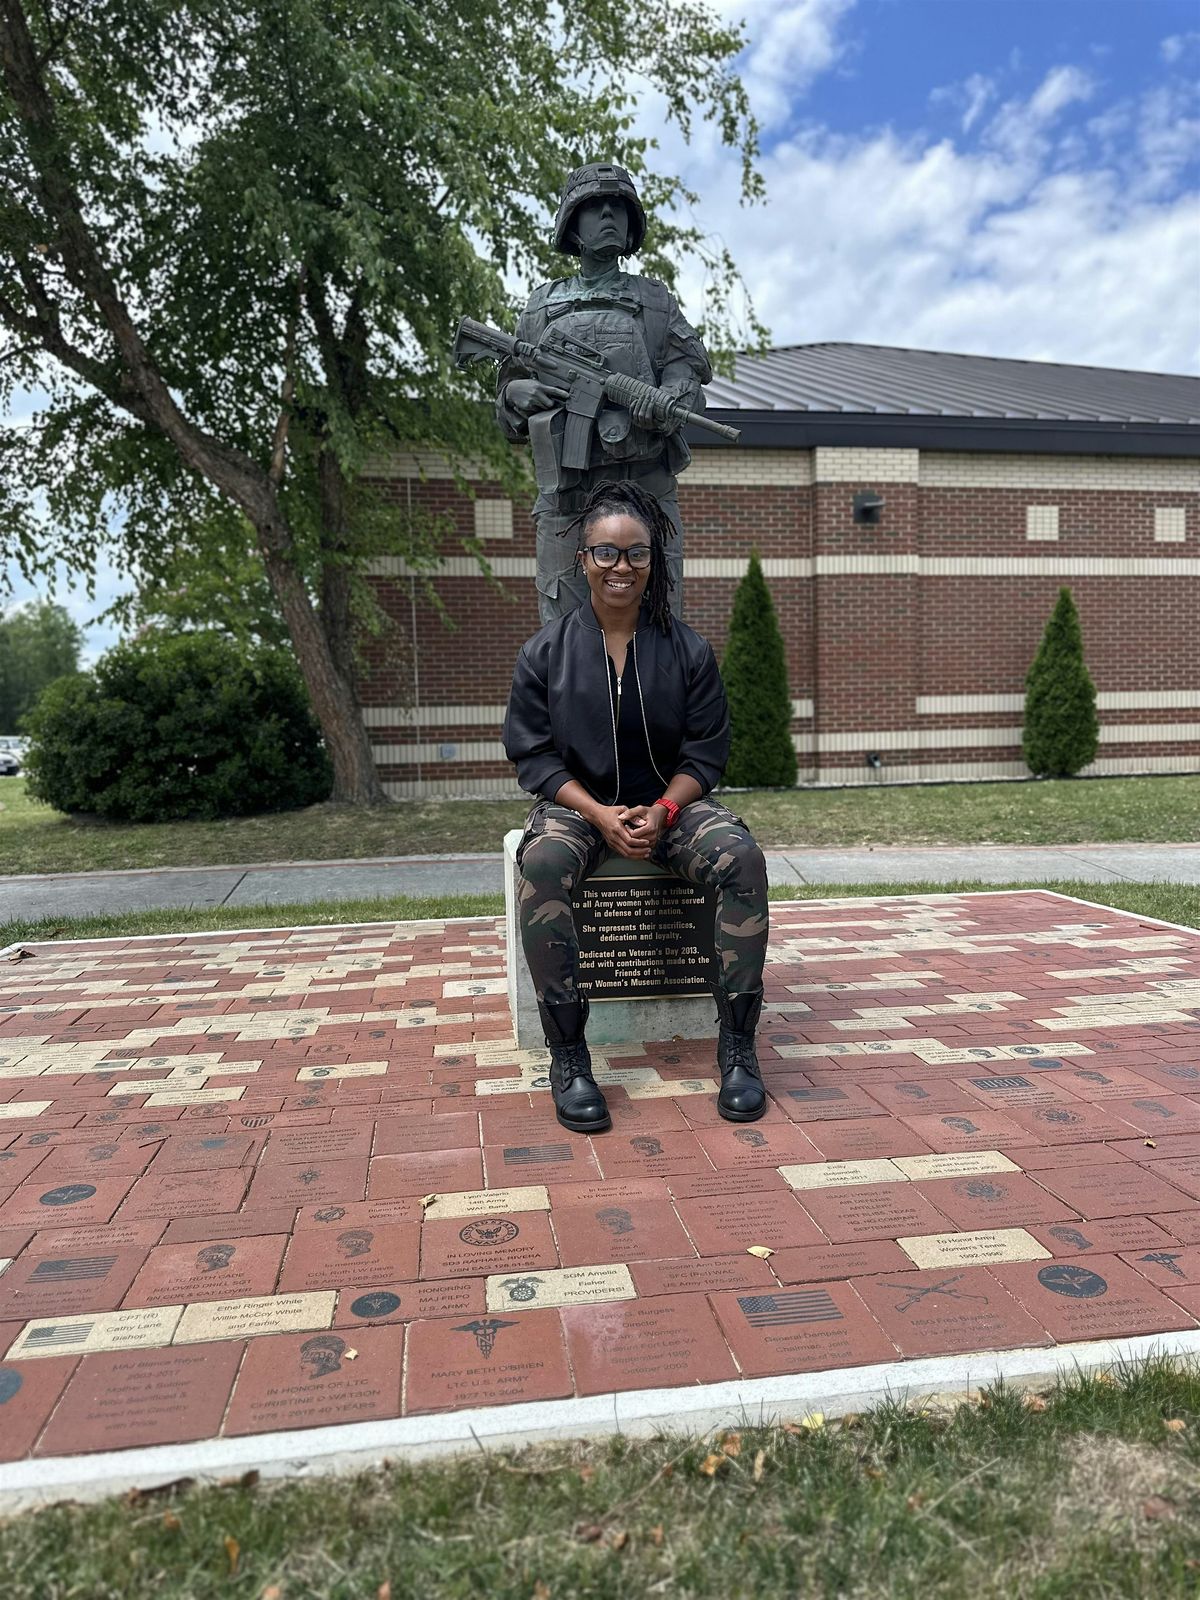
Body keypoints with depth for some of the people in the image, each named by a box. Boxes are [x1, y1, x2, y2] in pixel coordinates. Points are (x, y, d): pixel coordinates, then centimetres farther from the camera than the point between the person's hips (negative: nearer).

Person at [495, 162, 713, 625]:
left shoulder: (655, 300, 18)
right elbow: (506, 396, 23)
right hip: (563, 497, 1)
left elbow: (688, 370, 7)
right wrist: (519, 392, -1)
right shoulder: (541, 305, 20)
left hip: (645, 496, -1)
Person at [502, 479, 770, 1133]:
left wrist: (662, 811, -17)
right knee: (541, 866, -36)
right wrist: (601, 814, -17)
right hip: (577, 804, -1)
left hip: (670, 802, 1)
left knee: (742, 857, -29)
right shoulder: (546, 650, 0)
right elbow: (532, 752, -2)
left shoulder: (687, 650, 2)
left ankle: (737, 1043, -19)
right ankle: (567, 1054, -26)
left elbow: (704, 752, 2)